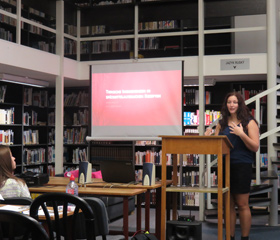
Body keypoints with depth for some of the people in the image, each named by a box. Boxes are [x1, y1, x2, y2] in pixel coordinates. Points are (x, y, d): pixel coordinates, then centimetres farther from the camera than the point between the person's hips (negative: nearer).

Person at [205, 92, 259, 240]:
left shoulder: (249, 122, 0)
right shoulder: (222, 123, 12)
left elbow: (255, 147, -7)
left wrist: (241, 134, -20)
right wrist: (209, 137, -4)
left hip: (242, 166, -4)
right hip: (224, 166, 4)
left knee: (242, 205, 0)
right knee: (228, 205, 8)